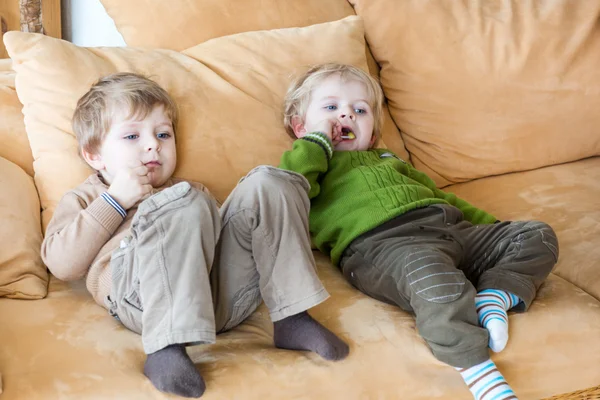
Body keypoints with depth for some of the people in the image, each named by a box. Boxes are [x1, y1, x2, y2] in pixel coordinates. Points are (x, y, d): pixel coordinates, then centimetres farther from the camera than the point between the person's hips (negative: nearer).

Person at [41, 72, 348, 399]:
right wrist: (116, 200, 5)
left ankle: (292, 318, -16)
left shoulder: (189, 191, 41)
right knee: (182, 204, -31)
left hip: (225, 290, 5)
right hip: (146, 294, -5)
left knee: (267, 184, -9)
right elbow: (62, 265, 10)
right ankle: (166, 347, -40)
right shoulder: (85, 199, 29)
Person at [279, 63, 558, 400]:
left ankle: (495, 295, -20)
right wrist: (316, 142, 6)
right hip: (378, 243, -7)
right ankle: (476, 368, -43)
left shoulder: (389, 160, 41)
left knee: (538, 236, 0)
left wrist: (492, 226, 29)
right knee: (429, 273, -42)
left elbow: (439, 195, 40)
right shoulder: (313, 166, 21)